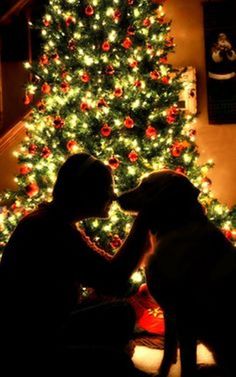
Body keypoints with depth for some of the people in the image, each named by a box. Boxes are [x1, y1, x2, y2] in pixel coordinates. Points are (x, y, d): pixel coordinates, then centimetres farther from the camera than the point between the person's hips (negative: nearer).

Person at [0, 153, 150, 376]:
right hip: (26, 347, -10)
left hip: (46, 329, 10)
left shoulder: (55, 224, 7)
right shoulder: (47, 228, -26)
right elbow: (113, 281, -28)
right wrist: (143, 222, -21)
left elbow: (106, 271, 7)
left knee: (120, 313, 13)